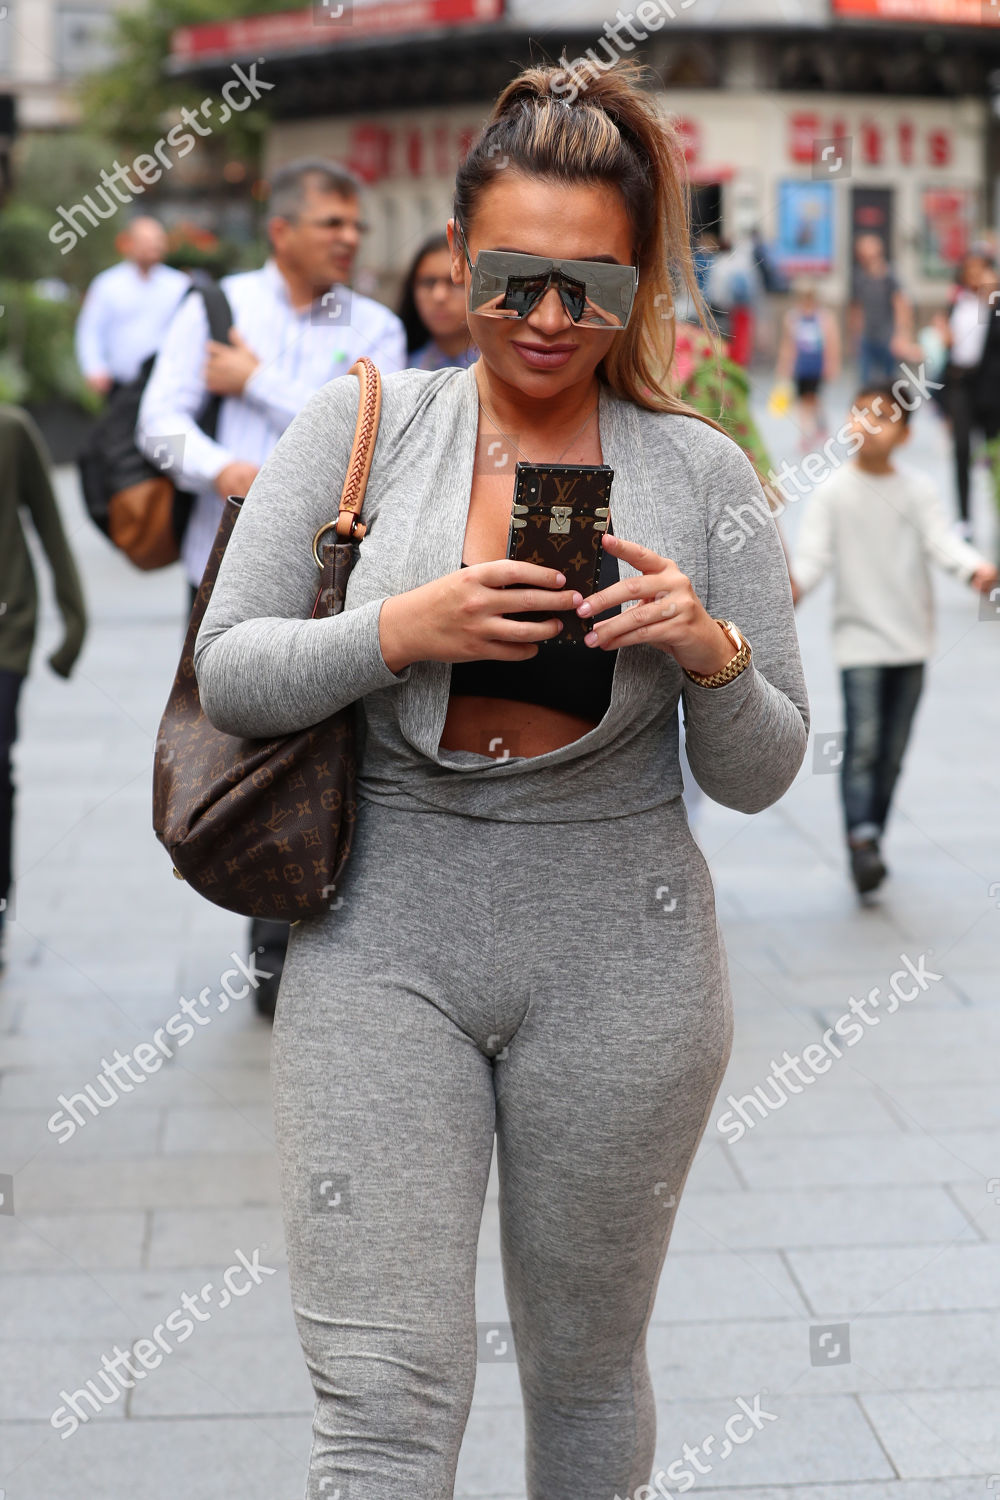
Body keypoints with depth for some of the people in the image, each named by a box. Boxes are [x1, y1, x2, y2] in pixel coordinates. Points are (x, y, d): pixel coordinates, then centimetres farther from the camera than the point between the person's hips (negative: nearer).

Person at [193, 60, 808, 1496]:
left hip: (617, 961, 1)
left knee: (587, 1366, 17)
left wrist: (714, 655, -18)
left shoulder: (700, 471, 1)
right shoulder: (360, 424, 0)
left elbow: (758, 775, 3)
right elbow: (229, 671, -3)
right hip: (382, 945, -1)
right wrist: (404, 630, -19)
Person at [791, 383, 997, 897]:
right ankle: (861, 837, -20)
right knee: (862, 742, -16)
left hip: (911, 639, 3)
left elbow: (941, 541, -7)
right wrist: (794, 583, -29)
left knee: (892, 751, 8)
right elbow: (813, 554, -8)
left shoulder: (918, 492, 3)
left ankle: (871, 840, 19)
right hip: (859, 637, -3)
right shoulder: (834, 493, -2)